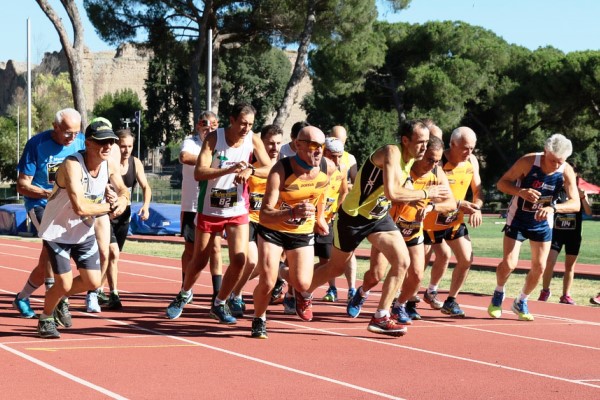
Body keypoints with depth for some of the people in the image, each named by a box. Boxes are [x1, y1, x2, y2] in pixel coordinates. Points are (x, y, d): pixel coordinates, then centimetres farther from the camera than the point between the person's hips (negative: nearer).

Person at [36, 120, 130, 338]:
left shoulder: (110, 166, -9)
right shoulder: (73, 165, -30)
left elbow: (123, 191, 10)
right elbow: (80, 208, -40)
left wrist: (122, 200, -15)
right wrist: (110, 207, -26)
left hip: (85, 232, 7)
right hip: (57, 231, -6)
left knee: (93, 282, 6)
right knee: (64, 284, -8)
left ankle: (59, 298, 35)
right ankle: (45, 319, 21)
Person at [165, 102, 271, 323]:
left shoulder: (253, 140, -6)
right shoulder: (214, 138, -13)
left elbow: (270, 170, -8)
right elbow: (198, 173, -22)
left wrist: (250, 170, -28)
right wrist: (229, 170, -35)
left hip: (238, 210, 2)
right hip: (209, 209, -2)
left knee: (239, 260, -10)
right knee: (199, 260, 8)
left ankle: (219, 304, 11)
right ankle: (184, 294, 38)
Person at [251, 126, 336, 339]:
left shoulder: (328, 168, -14)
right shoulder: (280, 171, -28)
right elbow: (264, 215, -34)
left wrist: (320, 217, 18)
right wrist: (293, 213, -49)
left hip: (303, 232, 3)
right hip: (272, 230, -3)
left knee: (302, 284, -9)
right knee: (267, 283, -12)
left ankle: (301, 293, 32)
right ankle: (259, 320, 20)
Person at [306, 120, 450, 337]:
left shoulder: (410, 159, 0)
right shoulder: (391, 152, -27)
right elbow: (391, 193, -37)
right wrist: (426, 193, -28)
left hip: (379, 216, 7)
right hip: (353, 216, -7)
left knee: (402, 262, -10)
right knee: (336, 267, 10)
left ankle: (380, 318, 2)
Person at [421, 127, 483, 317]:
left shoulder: (472, 161, -3)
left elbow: (477, 189, 8)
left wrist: (477, 208, -12)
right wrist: (459, 204, -38)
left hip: (455, 220, 6)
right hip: (431, 220, -6)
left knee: (466, 259, -1)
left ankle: (451, 301, 14)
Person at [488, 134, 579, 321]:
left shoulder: (566, 171, -18)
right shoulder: (528, 161, -24)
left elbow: (575, 203, -25)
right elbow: (501, 183, -17)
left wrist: (553, 208, -43)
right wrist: (521, 192, -37)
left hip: (543, 223, 3)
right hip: (518, 219, -3)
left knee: (539, 267, 2)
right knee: (509, 263, -11)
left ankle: (521, 302, 27)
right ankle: (498, 293, 20)